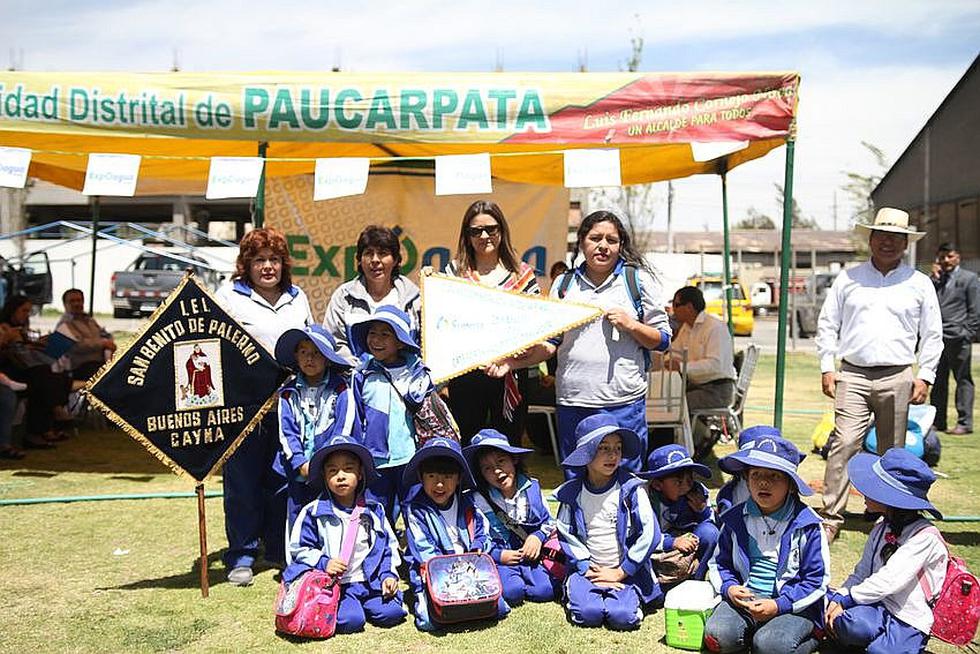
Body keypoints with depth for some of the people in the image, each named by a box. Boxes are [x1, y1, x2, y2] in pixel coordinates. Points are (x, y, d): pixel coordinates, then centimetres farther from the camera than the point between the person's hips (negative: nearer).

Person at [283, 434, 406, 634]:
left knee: (392, 613, -17)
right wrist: (323, 563, -13)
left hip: (370, 582, 3)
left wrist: (389, 574, -1)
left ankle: (359, 603, 9)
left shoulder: (374, 511, 9)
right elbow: (299, 549, 3)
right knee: (351, 621, -26)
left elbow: (388, 547, 14)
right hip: (334, 584, -3)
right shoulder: (313, 512, 0)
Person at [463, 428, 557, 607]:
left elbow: (549, 521, 12)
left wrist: (538, 536, -8)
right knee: (512, 592, -28)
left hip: (531, 557, 3)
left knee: (545, 591, -20)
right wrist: (498, 555, -14)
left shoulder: (532, 488, 3)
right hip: (498, 560, -3)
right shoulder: (479, 500, -7)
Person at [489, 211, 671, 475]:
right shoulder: (564, 284, 11)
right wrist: (514, 362, -4)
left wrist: (630, 325, -11)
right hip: (572, 403, 3)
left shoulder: (639, 280, 4)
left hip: (623, 403, -2)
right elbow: (551, 342, 11)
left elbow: (663, 340, 6)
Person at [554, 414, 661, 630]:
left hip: (626, 571, -1)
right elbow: (566, 537, 2)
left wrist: (620, 572, -9)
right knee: (588, 614, -24)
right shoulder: (572, 493, -2)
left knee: (622, 616, -24)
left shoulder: (631, 489, -7)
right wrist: (591, 570, -9)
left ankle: (632, 595, 8)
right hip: (588, 568, 1)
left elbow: (649, 533, -10)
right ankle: (574, 591, 9)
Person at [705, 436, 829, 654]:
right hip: (745, 598, 3)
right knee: (717, 636, -24)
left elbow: (817, 580, -5)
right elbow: (721, 562, 16)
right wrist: (729, 587, -6)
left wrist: (778, 605, -15)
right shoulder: (735, 520, 5)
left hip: (794, 604, -2)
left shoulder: (807, 524, -6)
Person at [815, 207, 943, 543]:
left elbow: (932, 335, 11)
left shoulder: (919, 284, 9)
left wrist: (925, 377, 3)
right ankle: (831, 517, -7)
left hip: (898, 378, 1)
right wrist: (827, 368, 2)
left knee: (892, 452, 8)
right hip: (853, 375, -1)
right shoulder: (848, 279, 7)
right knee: (844, 445, -10)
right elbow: (827, 324, 9)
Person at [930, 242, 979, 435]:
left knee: (963, 380, -1)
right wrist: (935, 280, 0)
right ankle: (938, 422, 16)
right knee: (938, 381, 9)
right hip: (937, 338, 5)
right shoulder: (936, 279, 16)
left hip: (958, 339, -5)